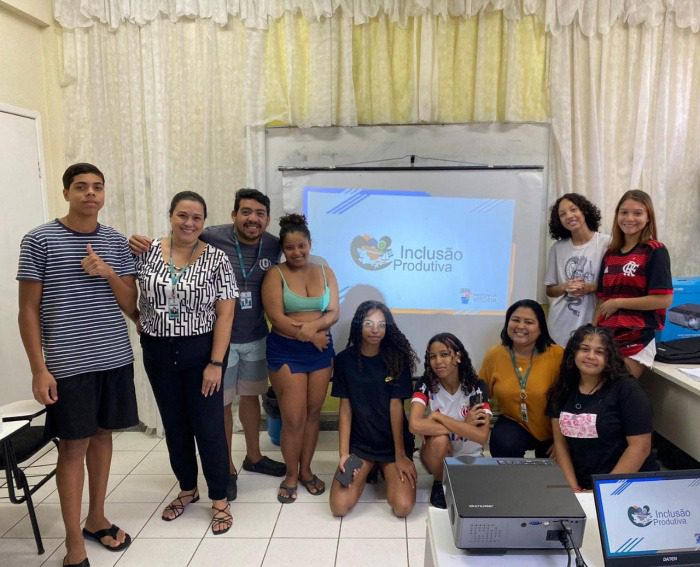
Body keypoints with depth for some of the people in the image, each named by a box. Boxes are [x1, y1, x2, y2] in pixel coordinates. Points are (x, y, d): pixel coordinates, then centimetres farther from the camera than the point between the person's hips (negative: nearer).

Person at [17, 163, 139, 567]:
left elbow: (130, 306, 5)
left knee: (103, 435, 14)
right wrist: (39, 369, -10)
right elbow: (29, 310, -5)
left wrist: (107, 273, -13)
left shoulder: (116, 242, 5)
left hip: (115, 359, 4)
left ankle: (97, 518, 32)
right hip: (67, 365, -4)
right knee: (73, 446, 4)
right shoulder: (39, 241, -5)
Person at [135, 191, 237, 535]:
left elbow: (225, 314, -10)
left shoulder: (216, 260, -9)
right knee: (174, 425, 16)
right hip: (158, 353, 3)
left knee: (208, 426, 3)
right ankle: (187, 489, 36)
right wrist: (143, 323, -7)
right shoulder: (147, 252, -2)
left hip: (201, 352, -3)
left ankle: (219, 498, 22)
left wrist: (215, 363, -13)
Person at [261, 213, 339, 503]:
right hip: (286, 352, -4)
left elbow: (333, 313, 1)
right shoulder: (275, 274, -6)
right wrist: (309, 335, -15)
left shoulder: (325, 272, 5)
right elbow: (276, 318, -14)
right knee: (294, 418, -1)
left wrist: (311, 325, -18)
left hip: (321, 350, 4)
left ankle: (306, 470, 30)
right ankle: (291, 475, 21)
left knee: (313, 413, 12)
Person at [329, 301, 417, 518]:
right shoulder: (344, 360, -5)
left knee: (403, 507, -18)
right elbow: (345, 409, -3)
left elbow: (395, 407, -9)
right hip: (359, 442, 1)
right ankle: (367, 471, 15)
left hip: (393, 442, -1)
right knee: (339, 506, -16)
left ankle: (384, 470, 14)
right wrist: (344, 453, -10)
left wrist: (400, 455, -10)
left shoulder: (396, 359, -8)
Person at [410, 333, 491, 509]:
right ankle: (439, 483, -3)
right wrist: (464, 426, -26)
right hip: (439, 455, 0)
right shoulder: (425, 384, -16)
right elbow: (415, 425, -33)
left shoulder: (477, 386, -15)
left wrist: (438, 416, -27)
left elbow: (482, 436, -25)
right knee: (440, 440, -34)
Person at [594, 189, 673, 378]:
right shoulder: (610, 253, 10)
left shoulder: (655, 251, -7)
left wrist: (618, 303, -11)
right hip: (606, 337, 5)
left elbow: (664, 299, -14)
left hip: (636, 341, -5)